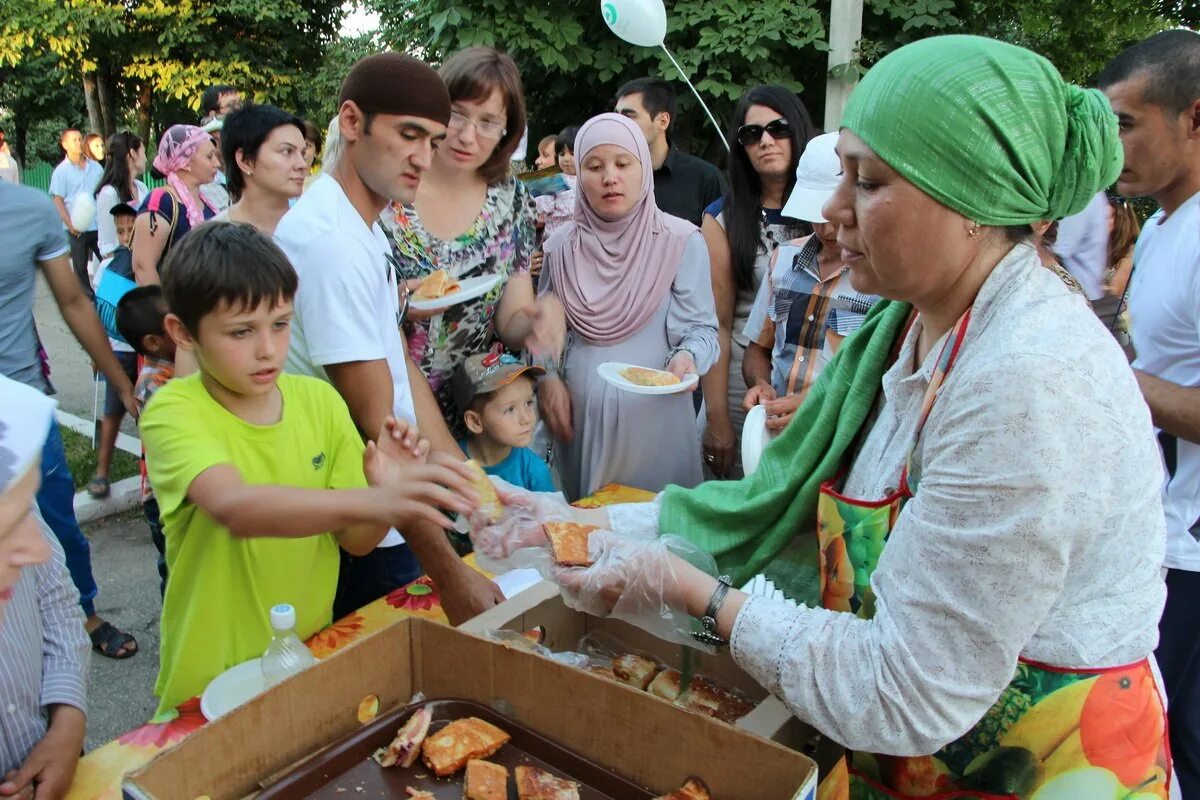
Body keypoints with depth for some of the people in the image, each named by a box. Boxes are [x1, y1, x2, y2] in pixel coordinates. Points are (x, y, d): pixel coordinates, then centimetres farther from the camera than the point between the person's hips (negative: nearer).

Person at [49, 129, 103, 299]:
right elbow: (57, 201, -4)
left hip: (99, 225, 2)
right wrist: (70, 224, -15)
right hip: (77, 229, -2)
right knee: (80, 266, 7)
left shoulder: (96, 167, 6)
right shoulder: (61, 171, -2)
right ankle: (87, 297, 17)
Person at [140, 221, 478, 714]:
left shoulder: (320, 401, -2)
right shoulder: (174, 412, -14)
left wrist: (385, 494, -19)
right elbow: (234, 507, -33)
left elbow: (354, 541, 1)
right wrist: (370, 501, -45)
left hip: (311, 658, 3)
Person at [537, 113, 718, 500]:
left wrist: (688, 356, -22)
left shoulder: (681, 240, -3)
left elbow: (702, 327, -2)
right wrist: (548, 377, -2)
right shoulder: (561, 247, 7)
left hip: (655, 414, -2)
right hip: (580, 417, 3)